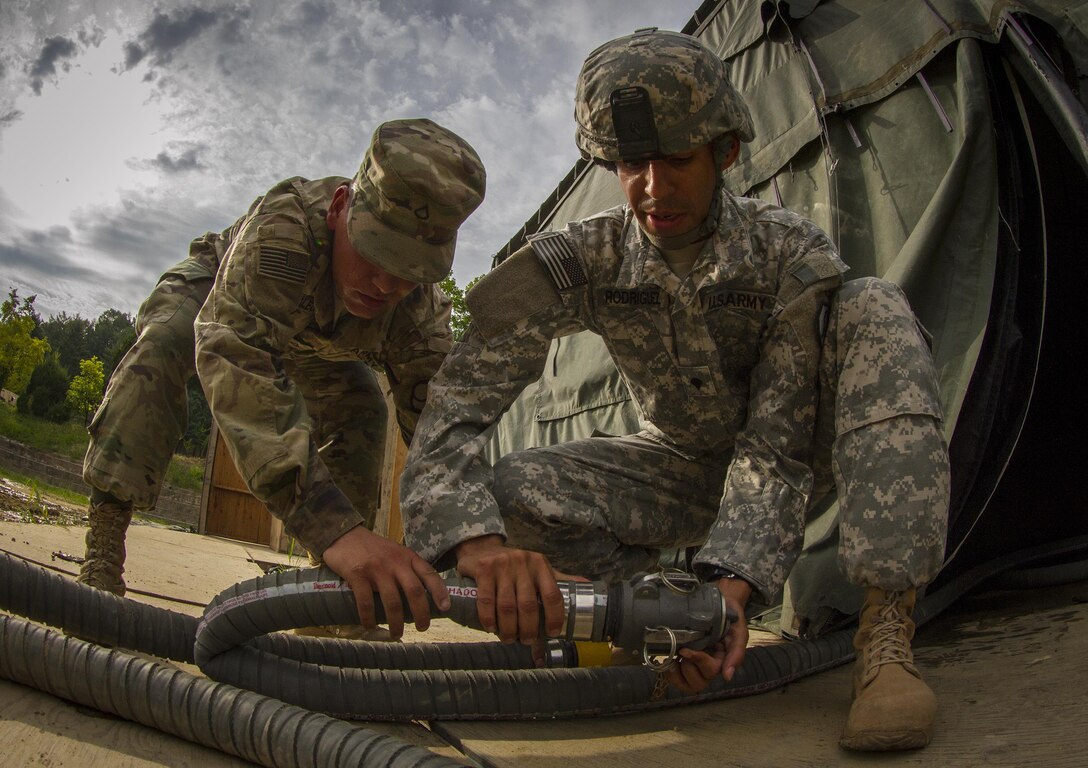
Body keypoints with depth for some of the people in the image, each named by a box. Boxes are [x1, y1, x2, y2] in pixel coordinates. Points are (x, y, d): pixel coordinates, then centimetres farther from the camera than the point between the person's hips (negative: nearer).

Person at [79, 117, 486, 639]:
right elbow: (237, 356, -61)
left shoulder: (419, 307, -35)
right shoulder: (284, 225, -49)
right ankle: (100, 548, -28)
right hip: (213, 293, -3)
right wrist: (334, 526, -71)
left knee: (363, 408, -17)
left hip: (309, 342, 3)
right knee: (166, 341, -32)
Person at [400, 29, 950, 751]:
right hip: (684, 466, 1)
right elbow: (459, 398, -30)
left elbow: (777, 443, -27)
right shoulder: (582, 260, -21)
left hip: (799, 455, 0)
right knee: (507, 496, -26)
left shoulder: (793, 252, -23)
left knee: (872, 309, -30)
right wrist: (476, 534, -48)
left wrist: (731, 582, -42)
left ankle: (888, 627, -34)